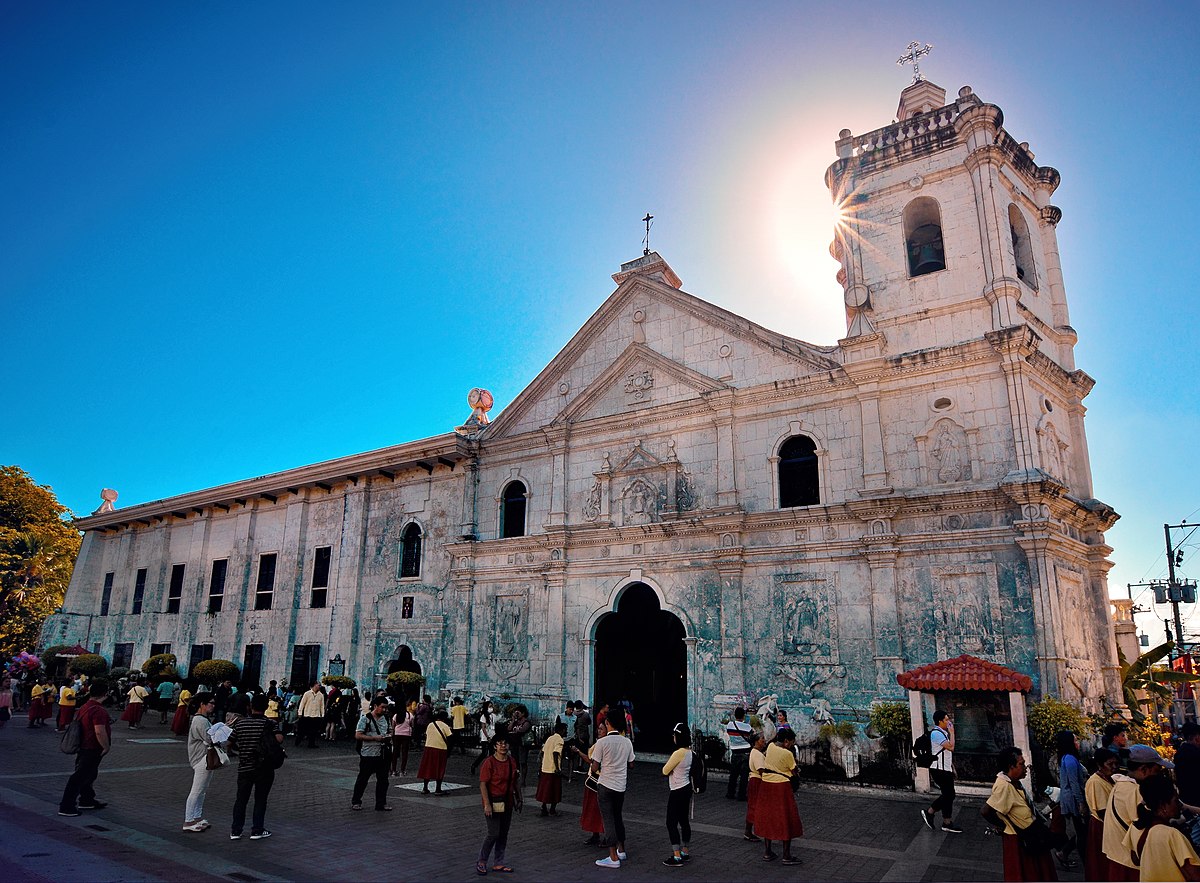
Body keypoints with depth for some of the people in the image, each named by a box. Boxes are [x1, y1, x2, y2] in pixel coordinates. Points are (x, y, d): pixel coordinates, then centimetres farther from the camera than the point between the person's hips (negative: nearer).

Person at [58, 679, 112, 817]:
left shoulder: (86, 706, 7)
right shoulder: (99, 710, -25)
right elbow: (100, 732, -31)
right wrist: (106, 747, -17)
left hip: (84, 747, 11)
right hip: (92, 750, -11)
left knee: (89, 774, 23)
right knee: (80, 777, -3)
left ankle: (87, 800, 37)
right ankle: (66, 806, 3)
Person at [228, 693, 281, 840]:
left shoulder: (240, 723, 0)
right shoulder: (268, 724, -11)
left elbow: (230, 744, 4)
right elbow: (279, 738, -25)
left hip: (244, 768, 3)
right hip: (264, 769, -3)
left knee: (241, 799, 14)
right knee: (260, 799, 8)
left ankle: (235, 831, 17)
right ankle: (257, 831, 12)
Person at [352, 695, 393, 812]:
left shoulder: (385, 719, 10)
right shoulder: (365, 719, -9)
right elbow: (358, 736, -14)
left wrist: (388, 737, -1)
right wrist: (375, 738, -20)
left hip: (382, 754, 5)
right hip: (368, 754, -5)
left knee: (383, 780, 6)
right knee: (362, 779, 7)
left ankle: (381, 804, 15)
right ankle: (355, 802, 24)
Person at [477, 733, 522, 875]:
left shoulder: (512, 762, 3)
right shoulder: (489, 763, -16)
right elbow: (483, 784, -18)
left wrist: (518, 799, 13)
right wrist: (487, 804, -23)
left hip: (508, 802, 6)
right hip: (494, 803, -6)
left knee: (503, 834, 11)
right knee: (494, 834, -5)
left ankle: (498, 864, 24)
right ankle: (481, 862, 15)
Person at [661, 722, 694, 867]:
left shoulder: (678, 753, -24)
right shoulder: (689, 751, 3)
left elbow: (665, 771, -14)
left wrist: (668, 761, 2)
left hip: (677, 792, -9)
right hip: (686, 788, 9)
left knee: (671, 823, -2)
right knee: (684, 820, 17)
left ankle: (677, 857, 0)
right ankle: (685, 852, 27)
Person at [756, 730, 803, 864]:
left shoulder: (770, 746, 0)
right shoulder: (787, 754, -18)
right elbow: (794, 773, -8)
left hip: (766, 786, 7)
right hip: (781, 787, -6)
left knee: (767, 818, 14)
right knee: (786, 820, 5)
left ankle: (767, 853, 20)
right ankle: (787, 856, 8)